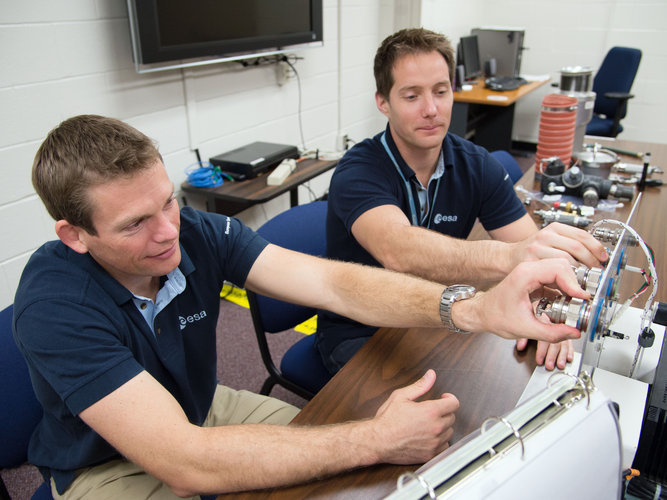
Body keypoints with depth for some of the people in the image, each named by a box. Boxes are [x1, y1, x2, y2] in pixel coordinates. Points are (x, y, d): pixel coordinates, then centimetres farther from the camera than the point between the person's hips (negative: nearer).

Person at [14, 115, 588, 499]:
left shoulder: (197, 232, -20)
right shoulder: (54, 306, -33)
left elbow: (332, 282, -27)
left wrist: (475, 309, -43)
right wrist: (376, 440, -40)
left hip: (200, 412, 4)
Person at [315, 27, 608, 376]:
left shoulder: (477, 165, -4)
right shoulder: (357, 173, -22)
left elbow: (536, 251, -10)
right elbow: (397, 251, -43)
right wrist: (507, 257, -58)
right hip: (357, 334, -5)